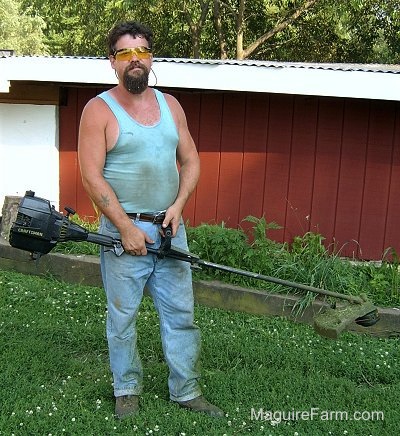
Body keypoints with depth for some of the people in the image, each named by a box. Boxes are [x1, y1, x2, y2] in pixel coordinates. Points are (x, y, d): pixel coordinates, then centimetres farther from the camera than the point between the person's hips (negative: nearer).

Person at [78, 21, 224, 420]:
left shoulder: (170, 105, 10)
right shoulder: (99, 110, -5)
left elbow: (190, 161, 12)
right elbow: (91, 177, -12)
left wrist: (178, 204, -5)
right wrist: (126, 228, -16)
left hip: (170, 228, 4)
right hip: (123, 229, -4)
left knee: (180, 313, 8)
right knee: (122, 316, 7)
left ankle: (185, 391, 22)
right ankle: (127, 390, 26)